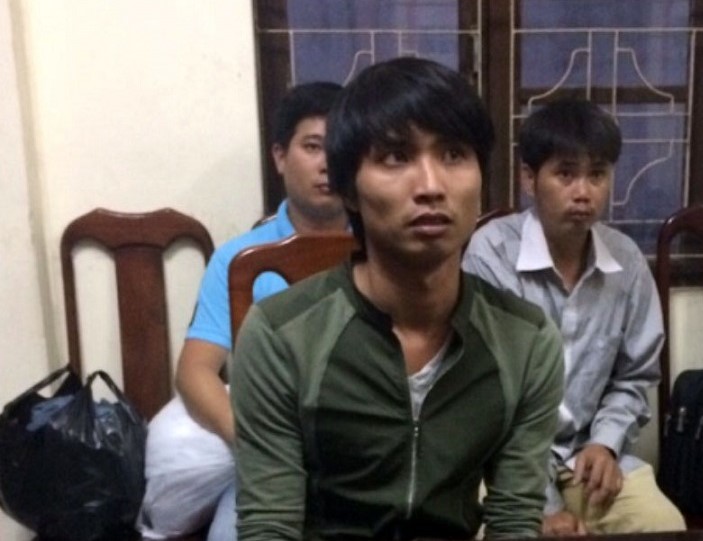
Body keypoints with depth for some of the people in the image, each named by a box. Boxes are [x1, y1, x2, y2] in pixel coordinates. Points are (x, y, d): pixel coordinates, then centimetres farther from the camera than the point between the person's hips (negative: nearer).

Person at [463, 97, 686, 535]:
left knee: (664, 527, -13)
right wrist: (541, 505, -15)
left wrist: (605, 443, -6)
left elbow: (635, 376, 13)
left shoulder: (627, 262, -1)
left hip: (589, 451, 4)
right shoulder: (490, 255, -17)